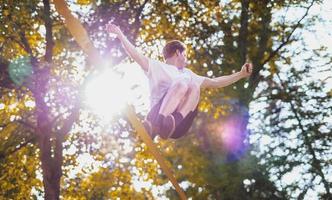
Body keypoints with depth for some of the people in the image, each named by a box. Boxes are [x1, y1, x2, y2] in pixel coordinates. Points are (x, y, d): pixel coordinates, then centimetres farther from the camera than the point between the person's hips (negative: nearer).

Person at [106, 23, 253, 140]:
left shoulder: (187, 73, 35)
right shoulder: (157, 67, 19)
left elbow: (214, 82, 36)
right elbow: (136, 55, 5)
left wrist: (241, 74, 32)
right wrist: (120, 34, -6)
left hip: (179, 127, 4)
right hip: (159, 112, -3)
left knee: (194, 87, -21)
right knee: (181, 83, -27)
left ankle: (175, 121, -47)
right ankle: (158, 122, -50)